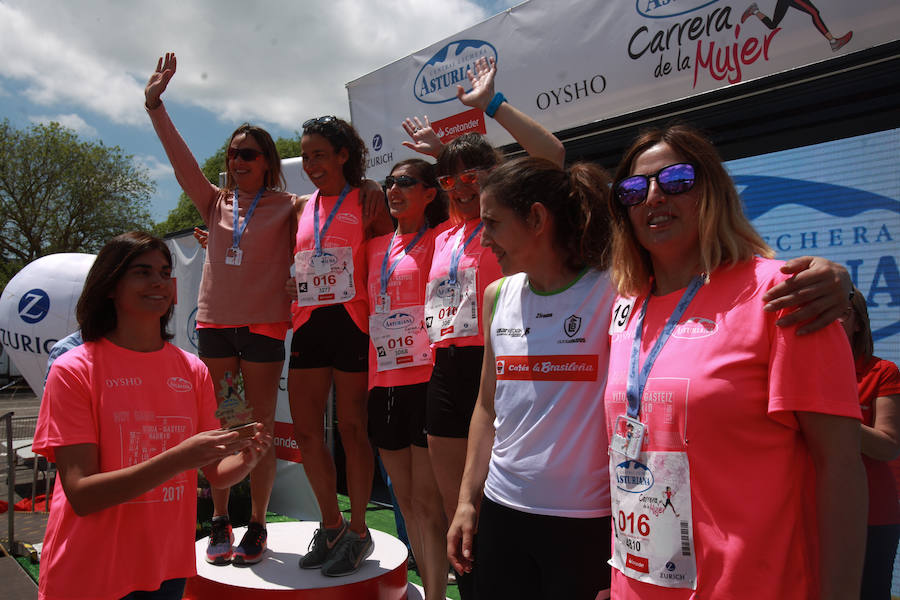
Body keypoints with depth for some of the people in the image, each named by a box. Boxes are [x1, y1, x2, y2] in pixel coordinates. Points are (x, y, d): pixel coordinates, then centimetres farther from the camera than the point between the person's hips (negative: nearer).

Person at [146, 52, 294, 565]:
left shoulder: (287, 207, 3)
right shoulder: (216, 203, 11)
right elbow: (180, 157, 5)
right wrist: (156, 103, 0)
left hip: (265, 325, -3)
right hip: (214, 321, 4)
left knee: (261, 424, 2)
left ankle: (257, 525, 14)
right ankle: (220, 522, 18)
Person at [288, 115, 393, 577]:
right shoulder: (303, 208, 16)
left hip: (351, 322, -6)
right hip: (308, 324, 6)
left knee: (351, 428, 2)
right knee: (306, 429, 7)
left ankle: (358, 532, 18)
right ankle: (331, 524, 26)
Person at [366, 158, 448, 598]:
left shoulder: (439, 240, 0)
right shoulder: (376, 248, 17)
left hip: (425, 379, -6)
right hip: (383, 381, 7)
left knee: (427, 501, -4)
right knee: (406, 500, 14)